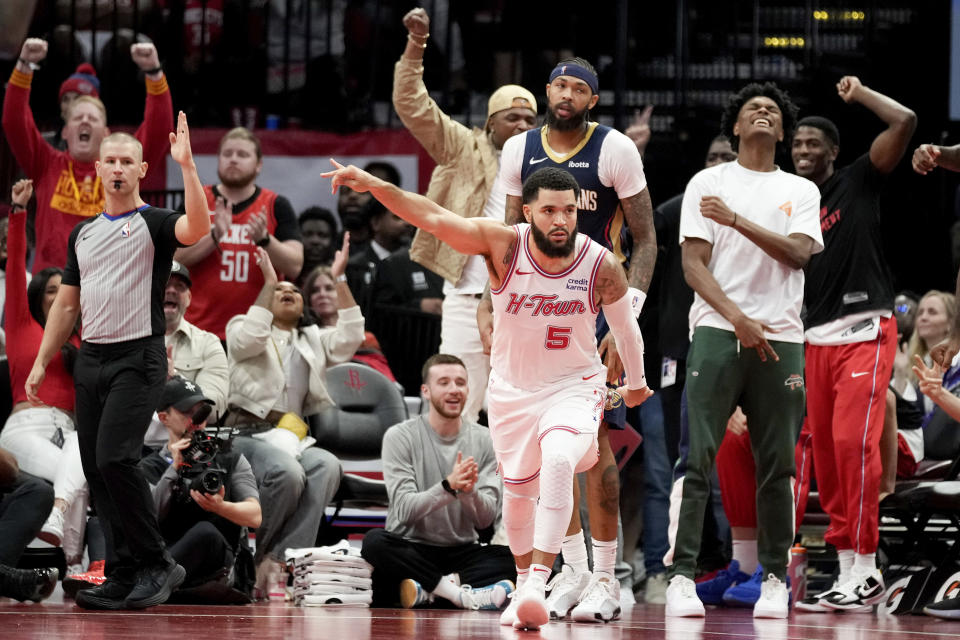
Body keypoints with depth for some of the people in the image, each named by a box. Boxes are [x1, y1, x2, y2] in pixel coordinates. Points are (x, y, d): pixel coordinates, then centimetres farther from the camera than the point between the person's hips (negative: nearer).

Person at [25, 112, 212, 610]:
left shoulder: (154, 224, -2)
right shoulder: (83, 233, 17)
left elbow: (198, 228, -26)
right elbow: (66, 304, 20)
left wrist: (187, 166, -34)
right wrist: (41, 363, 14)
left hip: (138, 359, -7)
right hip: (91, 359, 7)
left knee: (115, 458, -19)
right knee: (97, 470, 3)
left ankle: (156, 564, -8)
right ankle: (124, 578, 8)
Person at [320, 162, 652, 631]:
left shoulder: (602, 266, -18)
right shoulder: (502, 245, -19)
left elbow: (625, 327, 2)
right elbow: (432, 217, -29)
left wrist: (636, 384, 18)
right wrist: (375, 185, -43)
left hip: (573, 385, -2)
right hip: (512, 389, 2)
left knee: (558, 459, -31)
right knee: (518, 492, 15)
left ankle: (539, 582, -33)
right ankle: (524, 582, 42)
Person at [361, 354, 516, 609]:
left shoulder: (484, 441, 5)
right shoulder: (400, 437, -2)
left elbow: (486, 519, -3)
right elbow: (404, 509, -13)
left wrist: (469, 492, -25)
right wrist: (449, 486, -29)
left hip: (463, 552, 2)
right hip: (412, 548, -2)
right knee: (375, 542, -34)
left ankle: (426, 590, -29)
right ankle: (458, 592, -30)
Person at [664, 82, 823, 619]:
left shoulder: (801, 191, 14)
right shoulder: (708, 183, 9)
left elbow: (799, 252, -4)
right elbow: (693, 264, 0)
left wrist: (737, 220, -14)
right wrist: (737, 318, -12)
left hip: (780, 338, 2)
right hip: (717, 332, -2)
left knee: (777, 467, 2)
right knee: (699, 459, -10)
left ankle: (775, 580, 9)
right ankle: (683, 576, -10)